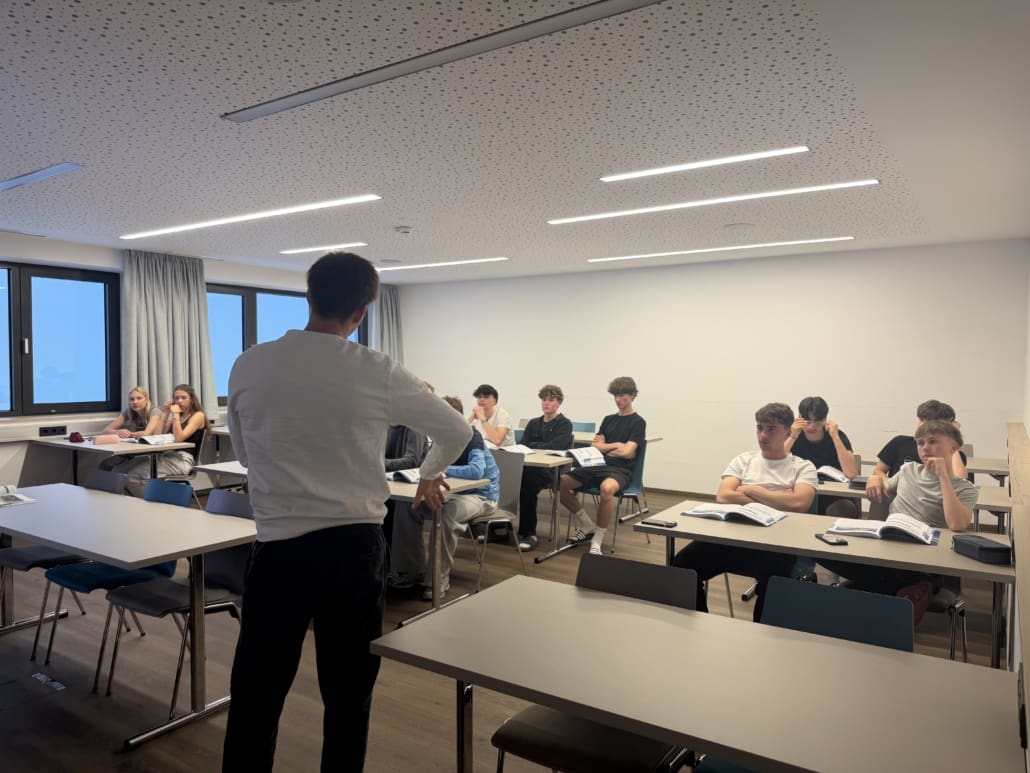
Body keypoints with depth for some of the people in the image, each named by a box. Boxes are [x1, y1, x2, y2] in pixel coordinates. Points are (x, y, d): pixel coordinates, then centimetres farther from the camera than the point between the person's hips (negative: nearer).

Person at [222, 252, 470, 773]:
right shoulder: (378, 373, -8)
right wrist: (430, 477, 25)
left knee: (256, 694, 16)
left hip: (281, 548, 1)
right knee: (348, 695, 16)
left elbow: (243, 453, 12)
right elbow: (457, 432, 5)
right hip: (355, 546, 0)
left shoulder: (248, 367, -3)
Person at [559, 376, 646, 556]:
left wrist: (604, 447, 3)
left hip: (620, 470, -6)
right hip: (598, 466, 6)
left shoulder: (638, 422, 1)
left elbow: (627, 452, -10)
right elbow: (594, 446, 10)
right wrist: (615, 445, -3)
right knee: (562, 482, -15)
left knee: (607, 488, -42)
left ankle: (597, 541, -24)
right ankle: (588, 527, 5)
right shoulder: (608, 419, 18)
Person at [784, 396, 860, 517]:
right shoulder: (793, 434, -3)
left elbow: (852, 474, -23)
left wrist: (835, 437, -25)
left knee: (844, 510, -33)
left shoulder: (837, 435, -8)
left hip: (834, 497, -1)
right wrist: (792, 437, -22)